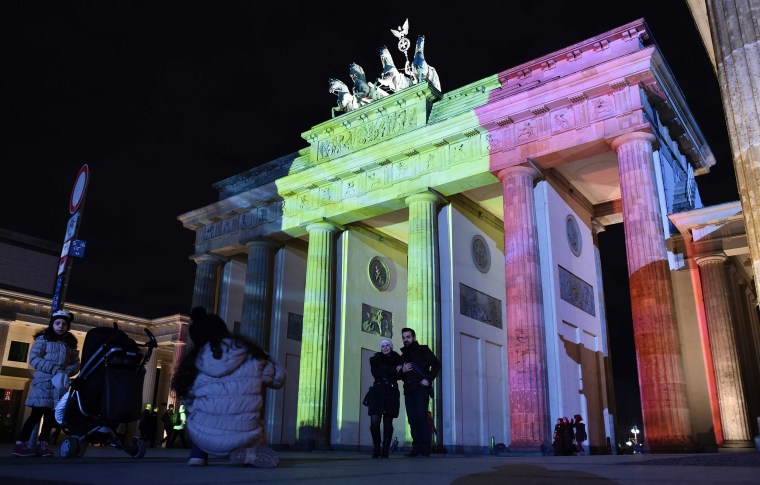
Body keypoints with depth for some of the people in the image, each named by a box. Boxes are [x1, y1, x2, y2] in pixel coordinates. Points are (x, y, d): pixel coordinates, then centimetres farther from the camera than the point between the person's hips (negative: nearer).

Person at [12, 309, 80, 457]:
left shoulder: (70, 343, 16)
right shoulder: (43, 338, 4)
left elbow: (76, 363, 12)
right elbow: (33, 359, -7)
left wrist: (67, 371, -10)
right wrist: (54, 369, -17)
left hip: (60, 384, 4)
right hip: (43, 382, -4)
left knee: (51, 415, 2)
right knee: (37, 413, -10)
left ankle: (42, 444, 8)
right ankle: (20, 444, -4)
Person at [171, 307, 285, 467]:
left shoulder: (194, 361, 2)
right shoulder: (250, 353, 1)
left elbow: (188, 399, 12)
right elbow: (278, 378, 14)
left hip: (204, 438, 2)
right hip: (243, 438, -1)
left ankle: (198, 455, 14)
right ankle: (249, 453, 4)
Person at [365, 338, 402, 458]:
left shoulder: (397, 359, 12)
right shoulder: (375, 359, 12)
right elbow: (376, 372, -6)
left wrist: (385, 372, -11)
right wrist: (394, 369, -9)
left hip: (391, 393, 0)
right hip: (377, 392, 0)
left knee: (388, 422, -3)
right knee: (374, 421, -9)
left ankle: (385, 449, 5)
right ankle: (376, 448, 8)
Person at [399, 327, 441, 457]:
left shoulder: (423, 350, 4)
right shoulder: (403, 356, 20)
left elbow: (436, 365, -4)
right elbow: (399, 376, 23)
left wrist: (428, 379, -12)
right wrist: (402, 371, 0)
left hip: (421, 389, -6)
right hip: (408, 391, 6)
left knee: (421, 418, -13)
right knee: (412, 420, 1)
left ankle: (425, 447, -9)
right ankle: (417, 447, 3)